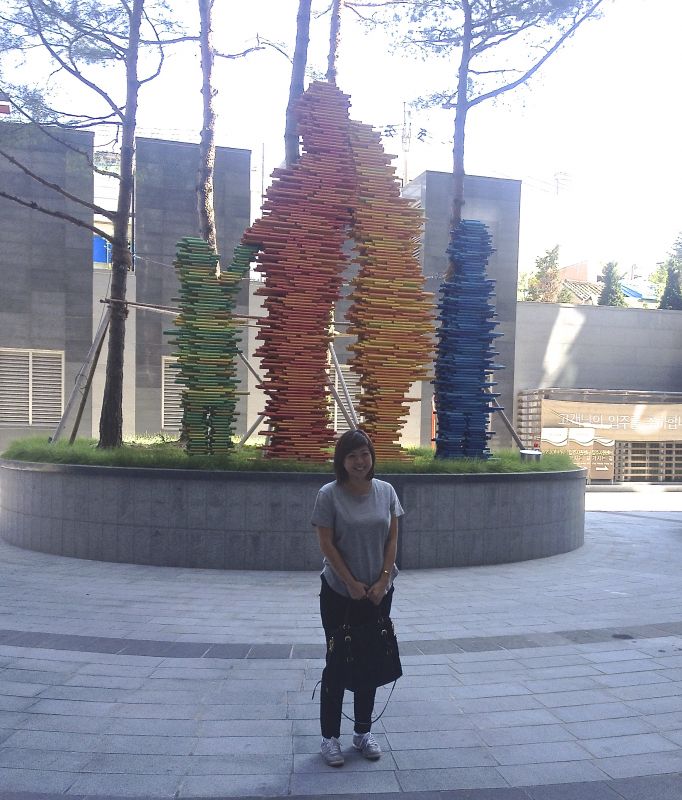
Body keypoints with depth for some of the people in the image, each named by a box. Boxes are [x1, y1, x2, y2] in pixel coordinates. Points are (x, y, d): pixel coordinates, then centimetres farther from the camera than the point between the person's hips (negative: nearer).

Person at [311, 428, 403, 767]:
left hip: (378, 592, 4)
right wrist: (352, 584, -12)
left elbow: (392, 539, 2)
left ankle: (363, 732, 28)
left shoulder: (386, 491, 0)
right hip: (339, 593, -3)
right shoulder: (329, 495, -11)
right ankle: (330, 737, 17)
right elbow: (326, 544, -11)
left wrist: (382, 581, -7)